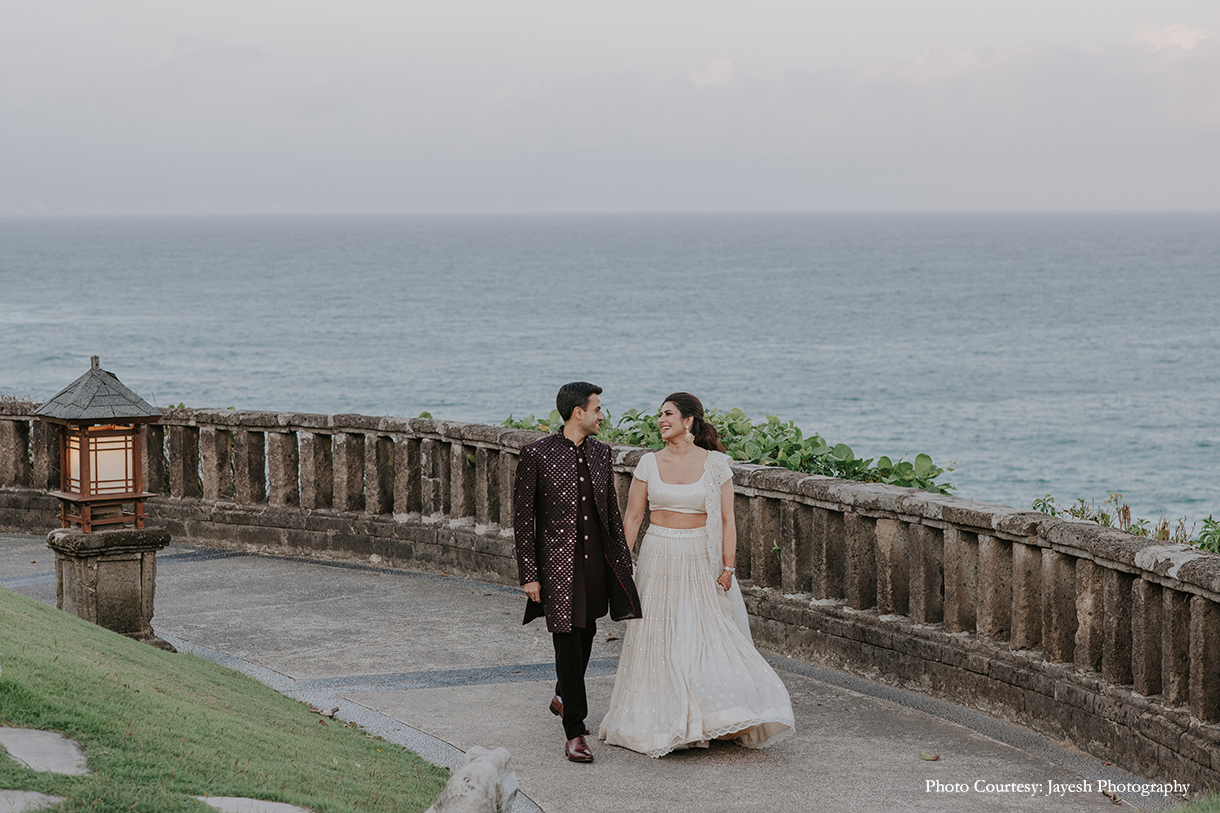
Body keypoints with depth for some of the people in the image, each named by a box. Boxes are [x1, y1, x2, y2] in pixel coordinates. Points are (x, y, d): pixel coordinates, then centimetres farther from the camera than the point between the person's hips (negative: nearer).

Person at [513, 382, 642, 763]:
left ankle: (563, 696, 45)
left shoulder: (600, 452, 7)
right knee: (568, 643, -6)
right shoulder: (536, 455, -9)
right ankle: (575, 731, -1)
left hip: (597, 560, 6)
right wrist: (529, 574, -10)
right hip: (558, 563, -6)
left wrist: (622, 561, 12)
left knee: (586, 636, 18)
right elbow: (522, 517, -7)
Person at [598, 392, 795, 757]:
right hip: (659, 559, 2)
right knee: (659, 640, 3)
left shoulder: (716, 464, -2)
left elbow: (726, 520, -3)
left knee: (712, 637, -3)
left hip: (702, 562, -2)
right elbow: (632, 517, 5)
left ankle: (731, 719, 6)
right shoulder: (649, 463, 2)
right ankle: (661, 723, 12)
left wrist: (728, 567, -9)